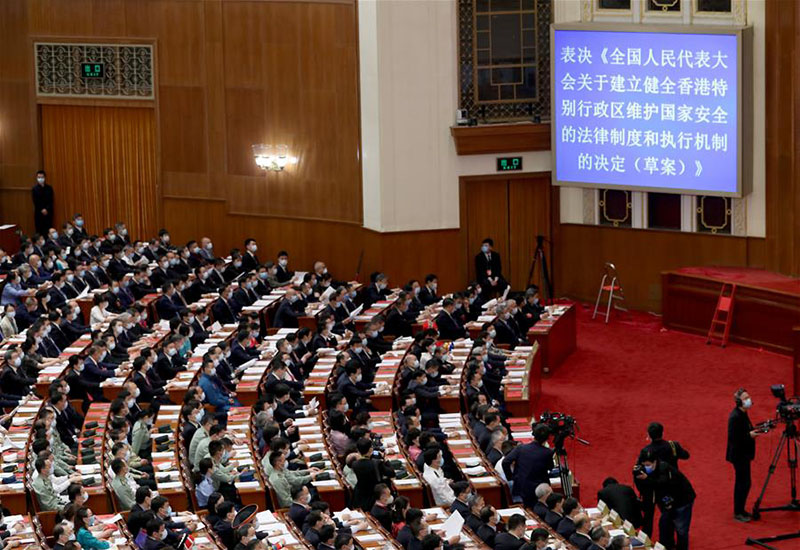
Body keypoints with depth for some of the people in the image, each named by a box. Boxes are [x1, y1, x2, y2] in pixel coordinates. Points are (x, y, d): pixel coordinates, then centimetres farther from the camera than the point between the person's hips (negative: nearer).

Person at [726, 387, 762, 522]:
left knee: (742, 483, 16)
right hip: (739, 455, -10)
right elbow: (733, 438, -24)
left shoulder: (742, 414, 9)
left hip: (743, 454, 10)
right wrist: (749, 435, -23)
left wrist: (753, 432, 2)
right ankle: (738, 513, 3)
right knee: (744, 483, -5)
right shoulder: (735, 417, -21)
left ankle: (740, 510, 26)